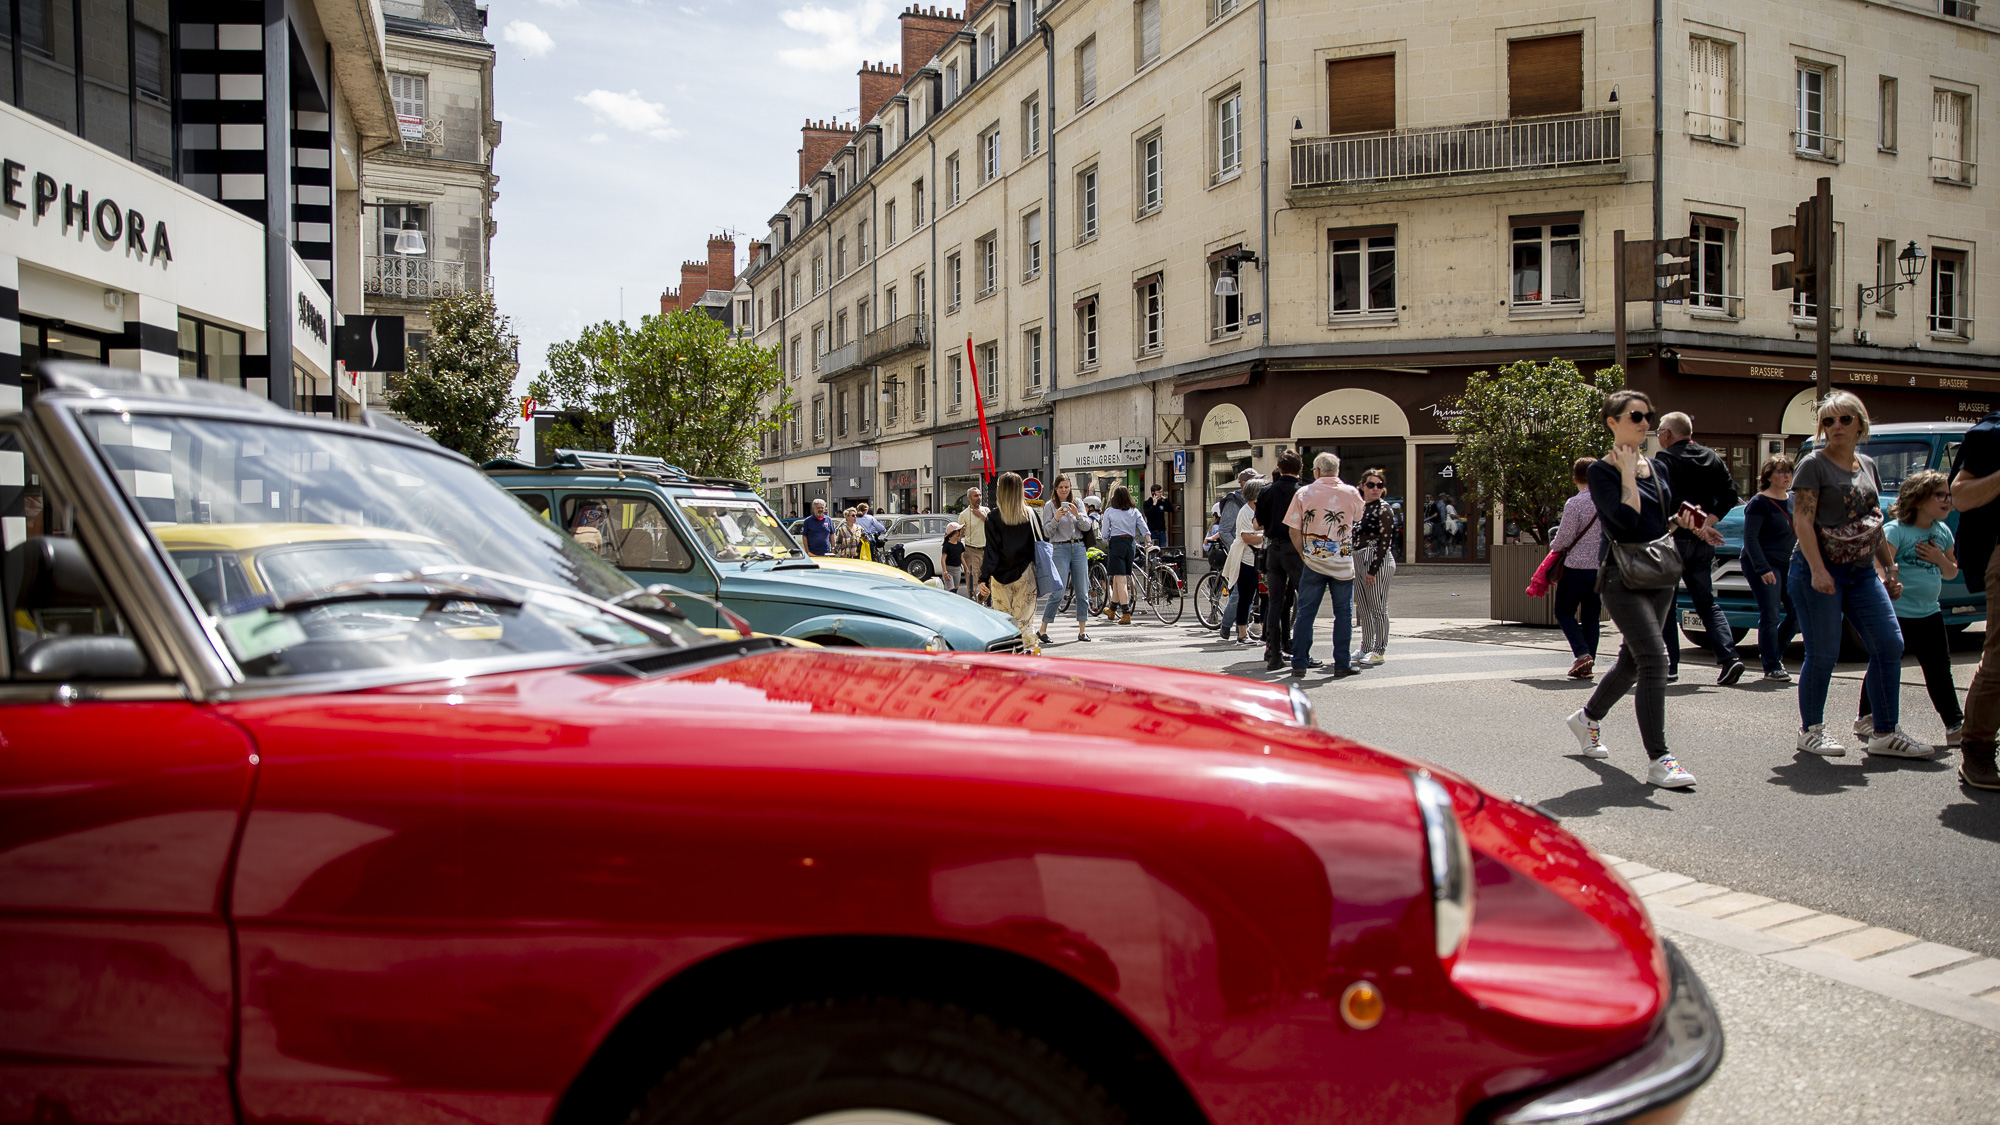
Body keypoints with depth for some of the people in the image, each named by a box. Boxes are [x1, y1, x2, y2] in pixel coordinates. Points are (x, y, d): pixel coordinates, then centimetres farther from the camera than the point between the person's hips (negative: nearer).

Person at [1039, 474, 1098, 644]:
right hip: (1059, 549, -4)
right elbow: (1046, 531, -3)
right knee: (1057, 592, -9)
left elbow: (1087, 526, 3)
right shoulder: (1050, 506, 1)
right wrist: (1056, 518, -18)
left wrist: (1077, 514, -14)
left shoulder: (1078, 503, 10)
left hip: (1078, 548, 4)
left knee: (1082, 592, 4)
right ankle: (1043, 629, -2)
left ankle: (1082, 630, 10)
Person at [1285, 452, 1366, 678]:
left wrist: (1303, 554, 7)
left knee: (1306, 612, 7)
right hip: (1343, 563, 0)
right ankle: (1342, 664, 8)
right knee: (1343, 613, 7)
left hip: (1313, 561, 0)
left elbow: (1293, 530, -5)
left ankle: (1299, 663, 8)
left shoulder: (1303, 493, -4)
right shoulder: (1351, 493, -1)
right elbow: (1359, 518, 17)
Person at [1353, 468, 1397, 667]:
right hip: (1357, 561, 7)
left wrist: (1373, 570, -18)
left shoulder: (1383, 509, -7)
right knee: (1363, 609, 11)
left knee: (1378, 608, -3)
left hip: (1377, 561, -7)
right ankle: (1366, 649, 20)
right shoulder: (1358, 506, 14)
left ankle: (1380, 650, 4)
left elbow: (1385, 541, -12)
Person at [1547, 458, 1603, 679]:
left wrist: (1553, 545, 9)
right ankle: (1589, 665, 11)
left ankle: (1582, 654, -10)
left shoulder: (1574, 504, -14)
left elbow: (1563, 539, -12)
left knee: (1564, 612, 8)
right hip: (1602, 568, 5)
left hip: (1577, 568, -5)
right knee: (1591, 617, 13)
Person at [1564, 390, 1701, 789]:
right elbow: (1627, 519, -22)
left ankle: (1588, 717, 39)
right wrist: (1628, 472, -13)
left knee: (1633, 660, 15)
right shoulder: (1602, 471, -8)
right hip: (1623, 578, -8)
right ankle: (1659, 759, -15)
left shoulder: (1658, 468, 13)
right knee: (1655, 658, -18)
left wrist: (1679, 520, 1)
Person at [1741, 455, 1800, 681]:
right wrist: (1763, 569, -22)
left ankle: (1775, 651, 25)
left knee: (1798, 613, 4)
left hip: (1789, 566, 7)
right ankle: (1771, 667, 0)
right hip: (1763, 565, -7)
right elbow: (1750, 538, -15)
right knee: (1770, 616, -8)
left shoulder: (1794, 500, 12)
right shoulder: (1759, 502, -10)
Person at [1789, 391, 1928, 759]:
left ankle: (1885, 734, 7)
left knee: (1890, 645, 0)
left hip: (1863, 572, 7)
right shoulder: (1813, 464, -5)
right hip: (1819, 570, -7)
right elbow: (1802, 520, -13)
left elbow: (1875, 523, 22)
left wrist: (1889, 569, 19)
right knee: (1823, 654, -4)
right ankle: (1810, 731, 11)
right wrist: (1818, 570, -23)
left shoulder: (1867, 465, 16)